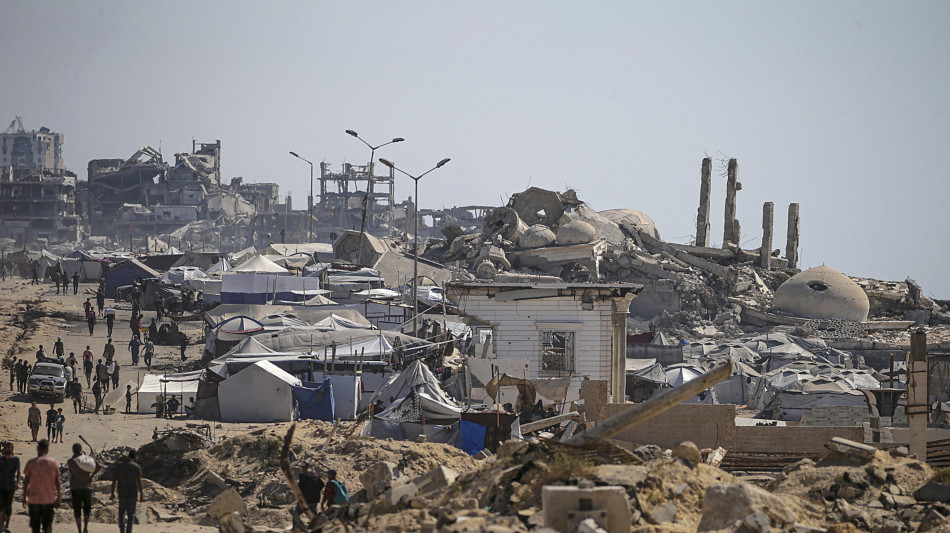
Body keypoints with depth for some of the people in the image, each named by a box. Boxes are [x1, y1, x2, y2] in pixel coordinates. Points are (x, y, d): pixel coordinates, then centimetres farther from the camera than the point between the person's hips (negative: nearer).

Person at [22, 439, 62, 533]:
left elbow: (26, 482, -1)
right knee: (48, 525, 4)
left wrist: (24, 498, 6)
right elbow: (57, 482, 2)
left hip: (34, 499, 0)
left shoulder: (31, 463, -1)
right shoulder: (53, 462, 1)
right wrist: (59, 499, 9)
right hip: (49, 499, 0)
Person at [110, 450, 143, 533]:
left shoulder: (119, 465, 1)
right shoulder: (137, 466, -5)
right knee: (131, 514, 6)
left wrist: (112, 493, 5)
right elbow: (139, 482, -8)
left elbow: (114, 480, 0)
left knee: (121, 511, 19)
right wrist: (141, 495, -4)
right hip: (133, 494, -2)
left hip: (122, 494, 2)